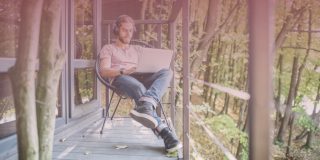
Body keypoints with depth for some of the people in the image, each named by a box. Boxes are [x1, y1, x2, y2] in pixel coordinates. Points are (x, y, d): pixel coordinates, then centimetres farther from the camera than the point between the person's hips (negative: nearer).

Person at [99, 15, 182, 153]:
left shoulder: (138, 49, 34)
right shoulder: (108, 48, 21)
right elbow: (103, 71, 3)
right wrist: (123, 71, -16)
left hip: (142, 78, 4)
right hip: (121, 79, -4)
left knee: (166, 72, -28)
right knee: (139, 89, -41)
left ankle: (146, 105, -56)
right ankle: (164, 131, -52)